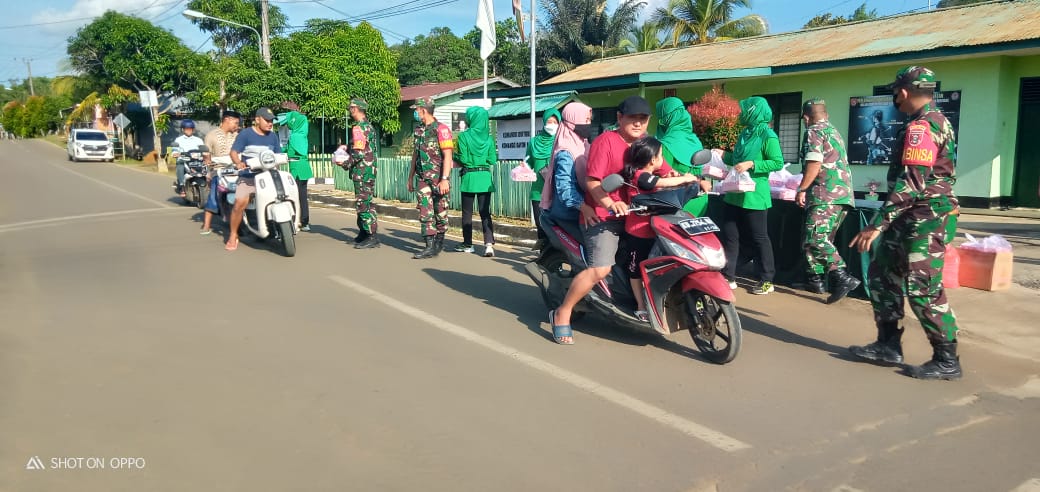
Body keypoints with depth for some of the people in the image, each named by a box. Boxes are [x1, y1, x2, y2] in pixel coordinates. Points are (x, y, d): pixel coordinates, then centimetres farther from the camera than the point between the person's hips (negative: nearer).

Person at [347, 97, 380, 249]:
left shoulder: (359, 128, -16)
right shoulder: (369, 126, 15)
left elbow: (359, 153, -23)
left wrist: (346, 164, -10)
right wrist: (348, 148, 19)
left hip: (362, 171, -10)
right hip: (370, 169, 10)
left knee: (363, 204, -8)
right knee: (366, 202, 16)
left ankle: (372, 237, -8)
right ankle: (363, 233, 25)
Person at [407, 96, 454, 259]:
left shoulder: (441, 129, -10)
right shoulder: (418, 130, 12)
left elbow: (447, 155, -15)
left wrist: (445, 179, -22)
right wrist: (411, 177, 19)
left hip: (438, 177, -6)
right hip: (422, 177, 6)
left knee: (440, 212, 6)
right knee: (425, 212, -2)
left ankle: (439, 241, 22)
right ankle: (430, 246, -3)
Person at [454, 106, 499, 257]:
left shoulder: (464, 136, -8)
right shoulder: (488, 137, 3)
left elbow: (463, 159, -11)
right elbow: (492, 160, 3)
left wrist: (454, 157, 8)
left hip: (469, 177, -3)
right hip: (485, 178, 3)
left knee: (467, 212, 11)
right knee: (485, 212, 3)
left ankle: (467, 244, 20)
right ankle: (489, 243, -12)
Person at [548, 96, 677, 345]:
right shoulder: (606, 141, -9)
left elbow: (665, 173, 11)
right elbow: (592, 181, -17)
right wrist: (609, 203, -33)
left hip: (635, 214, 8)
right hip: (603, 216, -8)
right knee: (600, 269, -21)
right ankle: (562, 314, -8)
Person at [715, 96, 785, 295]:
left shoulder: (767, 136, -11)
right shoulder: (745, 133, 14)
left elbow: (778, 163, -18)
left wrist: (751, 165, -24)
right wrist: (724, 155, 10)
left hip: (754, 196, -8)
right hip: (735, 194, 8)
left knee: (759, 238, 1)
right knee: (729, 235, 9)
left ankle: (767, 280, 12)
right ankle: (728, 277, 18)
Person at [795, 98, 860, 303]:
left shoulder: (814, 132, -2)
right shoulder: (834, 131, 25)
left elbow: (814, 163, -15)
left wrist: (801, 189, -11)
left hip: (826, 195, -10)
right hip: (843, 194, 10)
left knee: (815, 239, -17)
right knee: (820, 238, 15)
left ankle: (842, 277, -28)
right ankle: (815, 279, 19)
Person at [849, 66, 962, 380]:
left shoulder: (920, 127, -18)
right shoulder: (936, 120, 15)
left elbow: (910, 185, -26)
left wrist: (877, 225, -26)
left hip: (922, 218, -11)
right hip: (913, 218, 11)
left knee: (923, 289, -4)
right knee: (883, 275, 14)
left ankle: (947, 360, 7)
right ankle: (888, 345, 21)